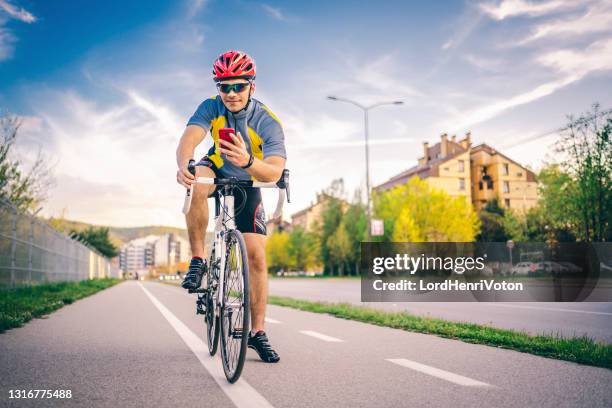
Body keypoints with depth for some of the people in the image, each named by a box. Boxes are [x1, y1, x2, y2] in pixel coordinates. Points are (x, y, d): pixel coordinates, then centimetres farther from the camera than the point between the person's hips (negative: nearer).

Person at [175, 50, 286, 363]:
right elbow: (189, 139, -37)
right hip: (218, 172, 1)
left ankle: (257, 332, 2)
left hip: (248, 185, -1)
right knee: (197, 183, -38)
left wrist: (248, 161, -62)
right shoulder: (211, 108, -20)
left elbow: (274, 172, -39)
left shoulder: (268, 122, -26)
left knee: (257, 256, -11)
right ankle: (198, 261, -22)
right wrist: (183, 166, -61)